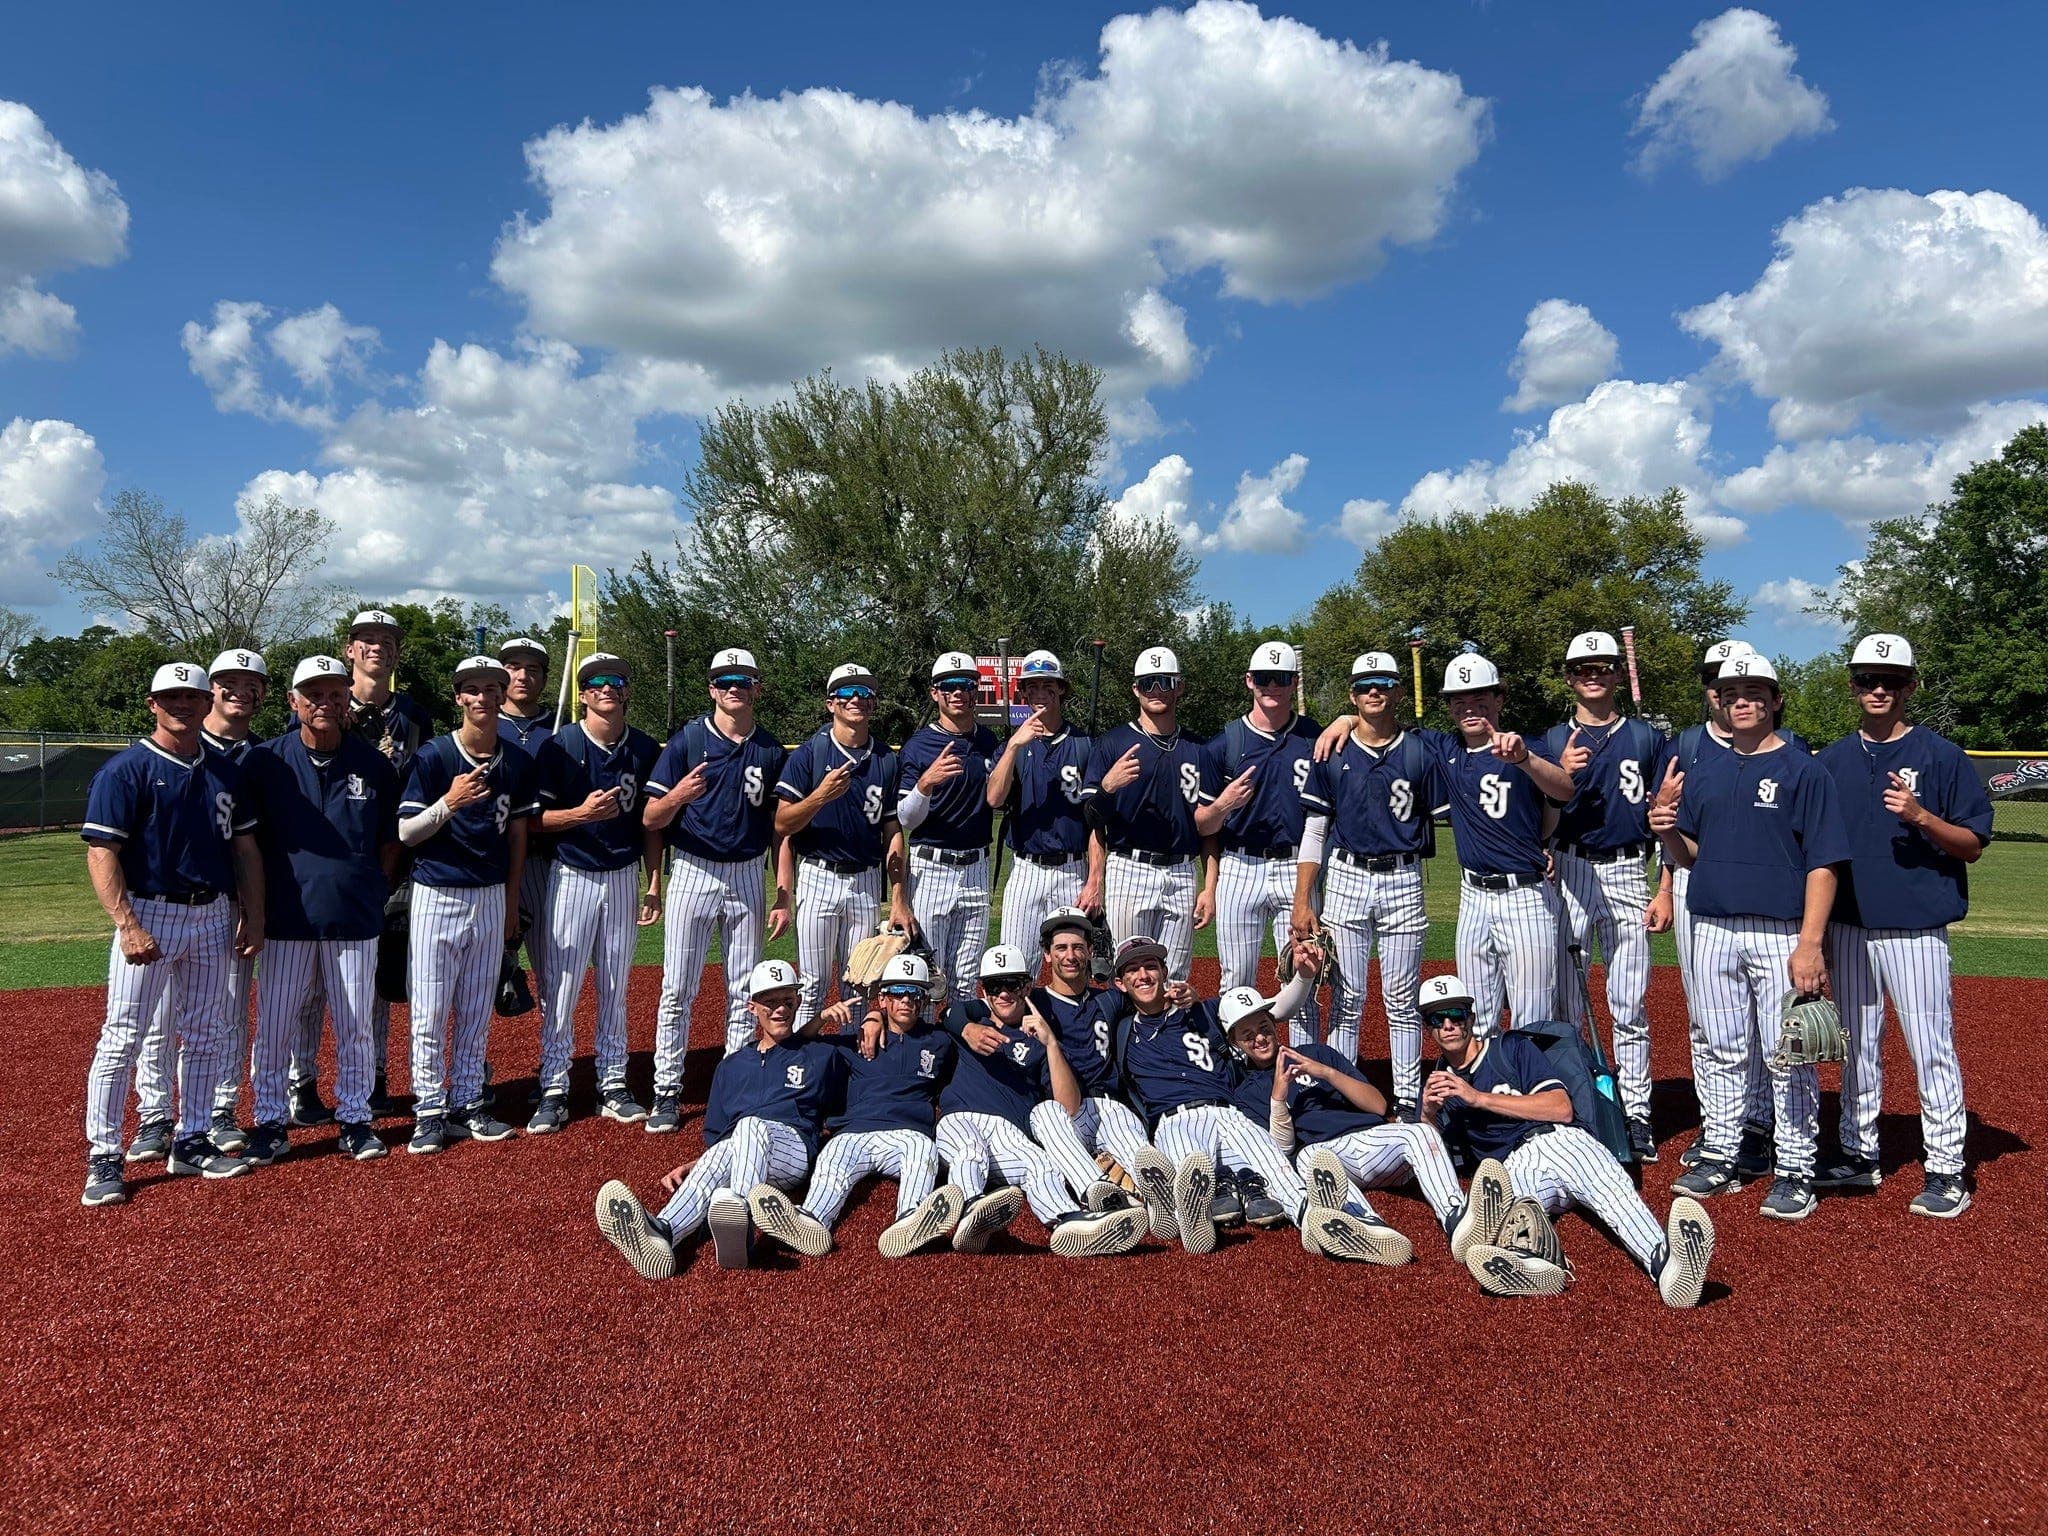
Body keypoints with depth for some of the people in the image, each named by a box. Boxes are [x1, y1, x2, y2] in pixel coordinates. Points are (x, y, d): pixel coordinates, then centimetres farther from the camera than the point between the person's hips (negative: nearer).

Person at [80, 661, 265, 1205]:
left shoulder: (225, 772, 10)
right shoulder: (126, 770, -8)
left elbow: (244, 847, 14)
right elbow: (101, 852, -13)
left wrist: (253, 916, 6)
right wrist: (127, 926, -21)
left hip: (212, 915, 6)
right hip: (150, 914, -6)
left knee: (204, 1035, 12)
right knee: (121, 1037, -3)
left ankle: (192, 1141, 23)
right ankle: (103, 1156, 6)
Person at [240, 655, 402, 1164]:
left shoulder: (375, 765, 3)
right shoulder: (265, 761, 0)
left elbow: (391, 841, 12)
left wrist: (376, 890, 3)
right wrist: (258, 902, 0)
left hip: (355, 918, 1)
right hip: (286, 918, -1)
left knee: (356, 1027, 8)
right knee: (273, 1026, 5)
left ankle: (355, 1120, 21)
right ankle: (271, 1121, 20)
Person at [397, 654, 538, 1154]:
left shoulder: (517, 762, 4)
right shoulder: (432, 756, -8)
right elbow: (406, 833, -9)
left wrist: (511, 902, 10)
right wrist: (449, 802, -27)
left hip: (491, 897, 4)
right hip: (437, 895, -4)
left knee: (477, 1010, 11)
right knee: (429, 1011, 0)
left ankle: (467, 1104, 21)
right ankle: (430, 1111, 11)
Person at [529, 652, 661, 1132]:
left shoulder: (645, 749, 3)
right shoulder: (559, 745, -7)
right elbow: (535, 818, -7)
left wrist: (653, 882, 5)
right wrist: (582, 813, -24)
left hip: (624, 877, 3)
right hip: (571, 876, -3)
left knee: (616, 988, 11)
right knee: (561, 988, 0)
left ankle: (613, 1087, 20)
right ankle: (554, 1092, 9)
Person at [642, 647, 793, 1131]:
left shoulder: (770, 751, 5)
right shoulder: (687, 741, -3)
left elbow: (780, 827, 7)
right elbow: (651, 820, -4)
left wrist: (783, 895, 1)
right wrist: (678, 795, -26)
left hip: (747, 877, 3)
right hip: (692, 873, -3)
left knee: (745, 992, 9)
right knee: (677, 990, -1)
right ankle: (667, 1092, 10)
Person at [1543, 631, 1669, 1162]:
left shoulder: (1647, 738, 7)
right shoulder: (1553, 741, 8)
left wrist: (1665, 891, -1)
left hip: (1628, 874, 0)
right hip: (1568, 874, 0)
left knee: (1629, 1007, 2)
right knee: (1565, 1003, 4)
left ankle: (1635, 1113, 10)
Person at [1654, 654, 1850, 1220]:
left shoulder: (1804, 771, -4)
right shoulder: (1704, 773, 12)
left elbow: (1823, 862, -9)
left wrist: (1810, 943, -17)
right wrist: (1666, 831, -8)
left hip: (1781, 933, -5)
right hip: (1712, 930, 5)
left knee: (1788, 1057, 1)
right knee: (1722, 1052, 12)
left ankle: (1796, 1169, 12)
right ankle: (1719, 1157, 22)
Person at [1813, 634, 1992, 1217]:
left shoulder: (1941, 756, -2)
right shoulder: (1832, 761, 10)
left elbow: (1974, 845, -3)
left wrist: (1922, 817, -21)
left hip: (1915, 927, -4)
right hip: (1847, 927, 5)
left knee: (1931, 1048, -3)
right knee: (1856, 1045, 13)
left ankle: (1945, 1169, 7)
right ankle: (1858, 1154, 25)